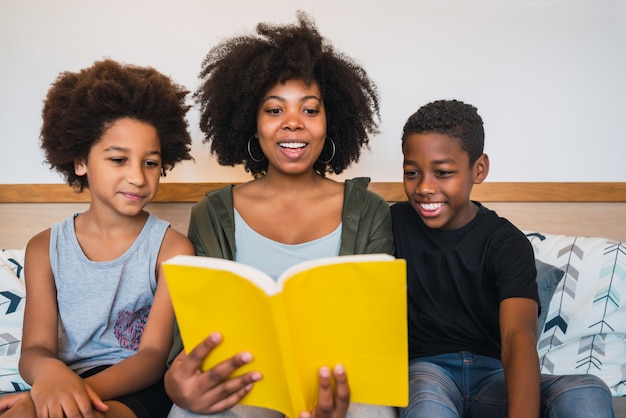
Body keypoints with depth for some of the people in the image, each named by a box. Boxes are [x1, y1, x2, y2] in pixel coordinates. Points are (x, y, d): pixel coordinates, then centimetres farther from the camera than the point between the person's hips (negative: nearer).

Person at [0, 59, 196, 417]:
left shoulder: (172, 249, -2)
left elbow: (153, 355, -8)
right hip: (66, 383, 3)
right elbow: (35, 349, 0)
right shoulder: (45, 249, 7)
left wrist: (84, 388, -28)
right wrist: (50, 373, -26)